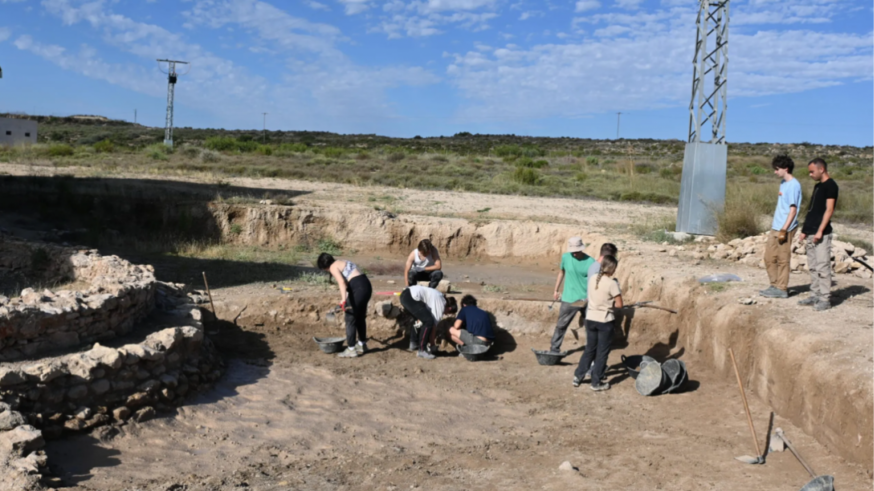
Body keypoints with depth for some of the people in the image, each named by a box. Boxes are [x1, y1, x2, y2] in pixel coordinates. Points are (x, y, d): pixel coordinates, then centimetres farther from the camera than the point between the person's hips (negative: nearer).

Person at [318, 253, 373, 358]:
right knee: (360, 317, 23)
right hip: (366, 285, 9)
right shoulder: (342, 262, 24)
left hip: (358, 288, -9)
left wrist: (343, 299, -32)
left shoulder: (333, 267, -4)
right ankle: (362, 345, 37)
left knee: (350, 319, 1)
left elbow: (342, 283, -22)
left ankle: (351, 350, 7)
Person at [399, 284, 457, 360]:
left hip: (405, 294, 11)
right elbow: (434, 324, -1)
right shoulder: (441, 304, -2)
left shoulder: (439, 298, 23)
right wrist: (432, 344, 8)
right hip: (411, 298, -10)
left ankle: (413, 344, 36)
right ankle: (421, 350, -4)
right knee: (429, 321, -9)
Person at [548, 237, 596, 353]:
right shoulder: (565, 257, -5)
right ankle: (554, 349, 15)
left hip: (586, 299, 0)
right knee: (561, 325, 6)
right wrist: (556, 290, 15)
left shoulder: (590, 262, -12)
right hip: (569, 299, 1)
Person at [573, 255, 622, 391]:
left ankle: (577, 377, 21)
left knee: (590, 349, 19)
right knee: (602, 352, 8)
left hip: (590, 318, 5)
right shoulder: (612, 283, -16)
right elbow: (619, 305, -11)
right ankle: (596, 383, 14)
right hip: (604, 321, -5)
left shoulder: (592, 278, 1)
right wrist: (611, 305, 5)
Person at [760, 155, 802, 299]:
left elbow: (793, 210, -18)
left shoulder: (793, 185, -15)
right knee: (769, 257, 12)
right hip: (775, 228, 9)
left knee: (782, 259, -1)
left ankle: (782, 289, 6)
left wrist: (784, 229, -21)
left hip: (785, 229, -9)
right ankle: (775, 285, 21)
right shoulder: (783, 183, 14)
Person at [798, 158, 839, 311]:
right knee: (813, 267, 11)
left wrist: (820, 231, -20)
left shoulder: (830, 185, -8)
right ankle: (815, 295, 17)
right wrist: (804, 231, 18)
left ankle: (824, 299, -6)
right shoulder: (817, 186, 19)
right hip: (811, 233, 9)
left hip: (822, 234, -9)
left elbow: (829, 209, -15)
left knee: (822, 266, -8)